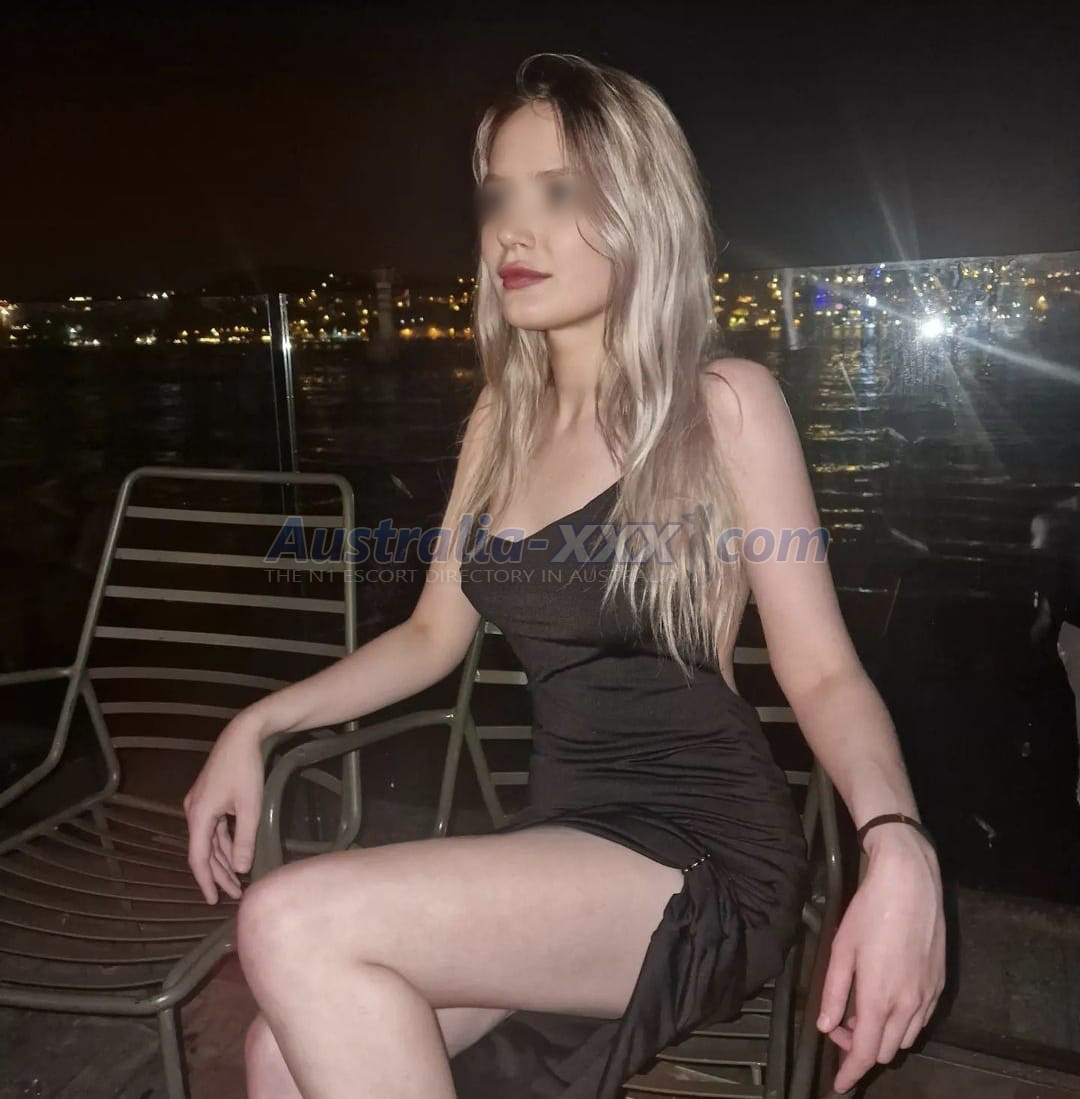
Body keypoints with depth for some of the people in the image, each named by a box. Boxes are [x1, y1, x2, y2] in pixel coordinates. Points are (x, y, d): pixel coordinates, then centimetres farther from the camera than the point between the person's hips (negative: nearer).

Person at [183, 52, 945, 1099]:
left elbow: (822, 670, -9)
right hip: (558, 835, 6)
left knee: (295, 926, -23)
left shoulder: (724, 404, -8)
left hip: (700, 858, -5)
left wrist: (897, 846, -28)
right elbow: (433, 633, 14)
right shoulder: (502, 420, 8)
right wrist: (254, 725, 5)